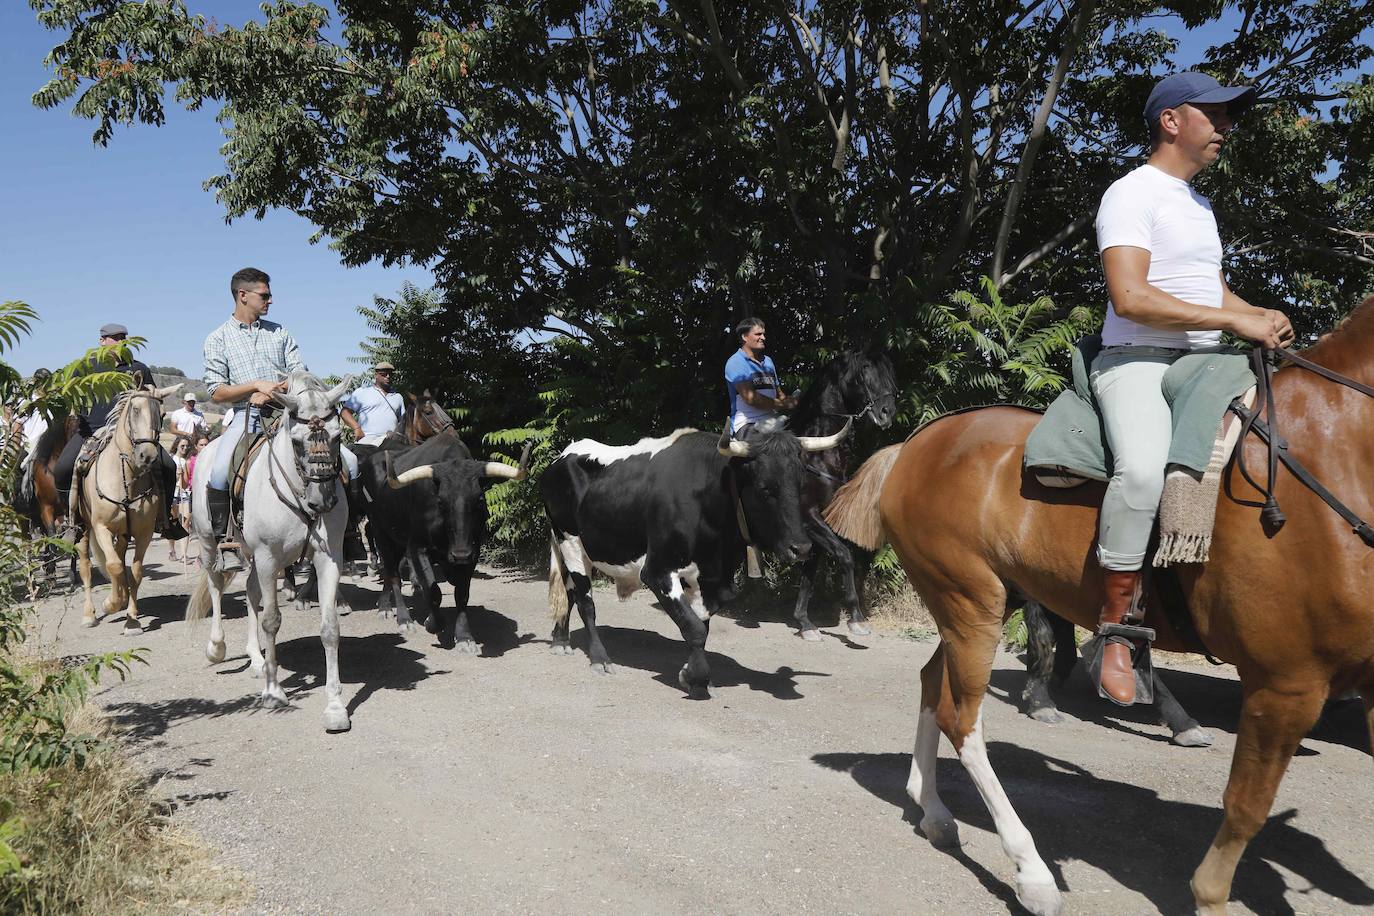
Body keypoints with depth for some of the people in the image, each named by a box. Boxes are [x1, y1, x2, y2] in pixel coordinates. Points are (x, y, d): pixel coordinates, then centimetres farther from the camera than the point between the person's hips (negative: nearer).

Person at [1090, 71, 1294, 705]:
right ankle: (1115, 627, -24)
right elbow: (1130, 297, -18)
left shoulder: (1199, 204, 25)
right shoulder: (1133, 194, -4)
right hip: (1138, 361, -10)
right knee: (1144, 469, -37)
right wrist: (1233, 321, -17)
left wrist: (1261, 317, 7)